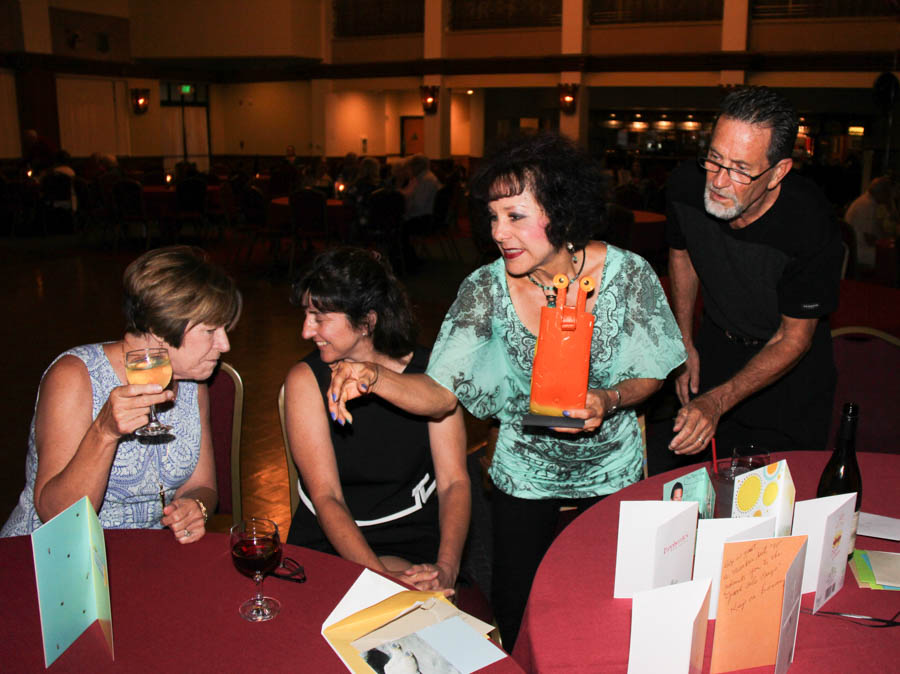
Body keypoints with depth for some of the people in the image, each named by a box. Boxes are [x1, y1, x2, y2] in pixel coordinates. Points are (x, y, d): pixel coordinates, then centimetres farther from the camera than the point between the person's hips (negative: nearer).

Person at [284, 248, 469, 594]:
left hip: (417, 535, 1)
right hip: (330, 538, 0)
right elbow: (325, 497, -13)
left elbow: (454, 481, -6)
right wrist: (380, 574, -26)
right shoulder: (306, 381, -8)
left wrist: (446, 567, -23)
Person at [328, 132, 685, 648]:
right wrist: (374, 377, -38)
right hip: (524, 474, 0)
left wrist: (607, 401, -29)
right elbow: (440, 393, -20)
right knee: (517, 607, 13)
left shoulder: (628, 274, -21)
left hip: (612, 470, 0)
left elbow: (650, 376, -8)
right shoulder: (486, 289, -20)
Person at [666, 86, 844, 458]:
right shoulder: (686, 185, -22)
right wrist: (685, 343, 3)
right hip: (716, 345, 3)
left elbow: (793, 339, -21)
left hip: (791, 366, -3)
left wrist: (717, 401, -30)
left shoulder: (810, 227, -33)